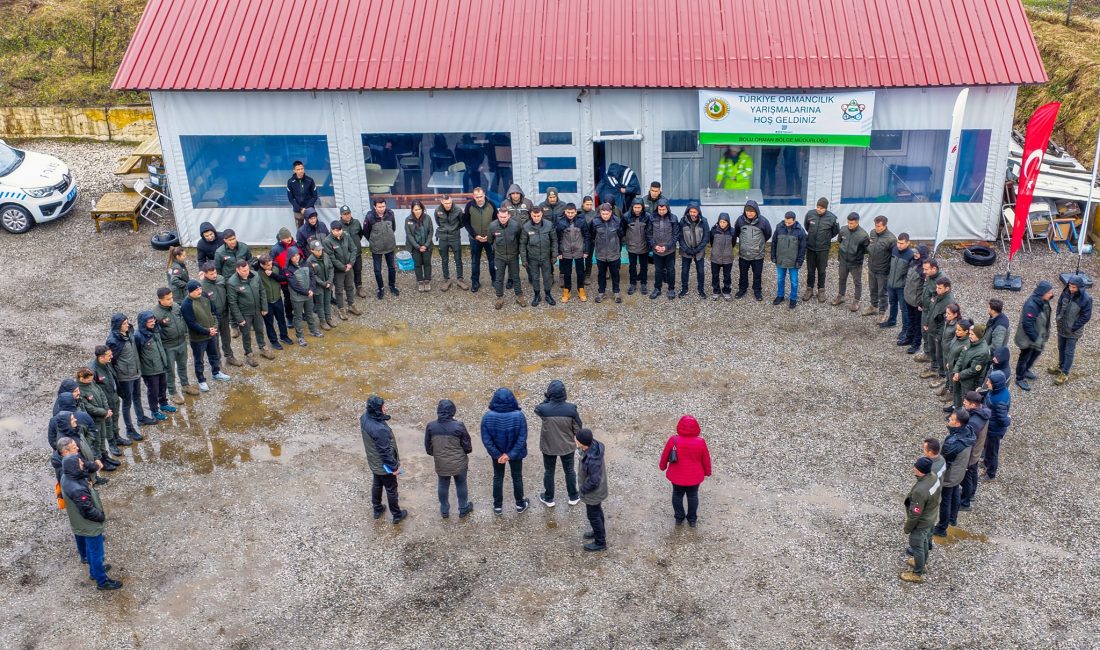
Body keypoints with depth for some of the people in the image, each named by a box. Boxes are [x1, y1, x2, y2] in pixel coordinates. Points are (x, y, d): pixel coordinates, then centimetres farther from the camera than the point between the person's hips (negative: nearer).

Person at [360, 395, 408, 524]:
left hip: (373, 462, 7)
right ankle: (397, 515, 35)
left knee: (377, 484, 28)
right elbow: (385, 451, -29)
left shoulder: (364, 418, -16)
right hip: (384, 465, -7)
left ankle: (377, 510, 49)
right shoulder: (380, 430, -40)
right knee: (391, 489, 15)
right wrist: (394, 467, -16)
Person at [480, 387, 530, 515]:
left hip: (497, 453, 1)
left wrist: (497, 454, -11)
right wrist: (510, 454, -16)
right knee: (517, 477, 21)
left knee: (498, 477, 22)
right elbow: (522, 438, -22)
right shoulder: (518, 416, -26)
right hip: (515, 452, -1)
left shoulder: (487, 416, -23)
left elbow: (486, 440, -18)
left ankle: (497, 505, 36)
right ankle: (520, 504, 38)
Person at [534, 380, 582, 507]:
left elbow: (537, 410, 2)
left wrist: (547, 399, -5)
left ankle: (548, 499, 37)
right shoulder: (571, 408, -23)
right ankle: (573, 497, 39)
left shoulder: (544, 409, -25)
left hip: (548, 446, 0)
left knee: (549, 472, 21)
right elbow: (578, 428, -11)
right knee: (569, 470, 22)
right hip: (567, 446, 1)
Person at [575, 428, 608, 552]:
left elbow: (593, 481, -31)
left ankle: (600, 542, 34)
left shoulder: (592, 460, -41)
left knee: (593, 516, 14)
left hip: (593, 493, -8)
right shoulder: (593, 445, -16)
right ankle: (599, 532, 52)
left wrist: (583, 489, -15)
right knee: (597, 512, 29)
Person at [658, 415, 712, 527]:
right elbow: (706, 459, -6)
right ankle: (692, 519, 36)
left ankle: (679, 518, 37)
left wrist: (662, 466, 14)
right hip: (694, 477, 0)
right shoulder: (700, 442, -21)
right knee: (693, 496, 22)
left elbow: (665, 455, -7)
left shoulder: (673, 440, -23)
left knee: (677, 495, 23)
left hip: (677, 476, 0)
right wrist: (707, 471, 13)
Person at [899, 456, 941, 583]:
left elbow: (915, 514, -29)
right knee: (924, 541, 31)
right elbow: (938, 495, 4)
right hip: (931, 517, 8)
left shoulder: (920, 491, -41)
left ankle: (918, 574, 36)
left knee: (916, 545, 16)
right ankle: (923, 562, 55)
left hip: (921, 523, -8)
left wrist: (907, 528, -11)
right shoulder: (934, 476, -17)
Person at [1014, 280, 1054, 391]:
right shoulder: (1031, 305, -34)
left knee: (1037, 352, 27)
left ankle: (1026, 371, 50)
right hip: (1028, 338, -9)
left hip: (1039, 335, 9)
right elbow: (1027, 325, -30)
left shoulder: (1043, 301, -7)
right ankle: (1020, 378, 32)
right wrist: (1036, 339, -23)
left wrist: (1045, 334, 11)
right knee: (1024, 357, 11)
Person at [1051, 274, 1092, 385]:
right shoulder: (1066, 292, -9)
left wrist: (1073, 328, -14)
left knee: (1069, 352, 5)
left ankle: (1064, 374, 16)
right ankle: (1061, 366, 43)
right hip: (1061, 327, 6)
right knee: (1061, 348, 23)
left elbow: (1086, 316, -17)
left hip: (1073, 331, -6)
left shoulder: (1086, 299, -24)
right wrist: (1058, 317, 2)